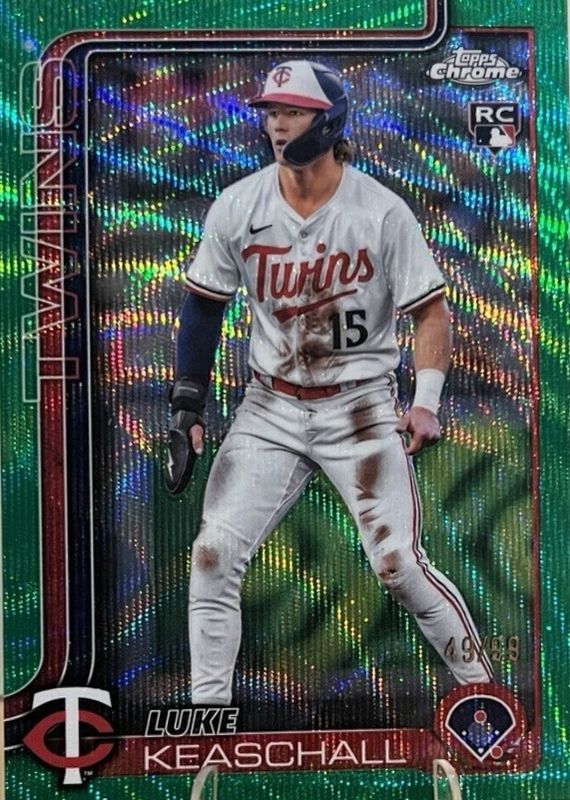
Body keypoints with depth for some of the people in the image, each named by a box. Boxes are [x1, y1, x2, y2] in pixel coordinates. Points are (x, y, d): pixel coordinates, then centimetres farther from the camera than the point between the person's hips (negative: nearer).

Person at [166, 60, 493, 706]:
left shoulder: (381, 211, -9)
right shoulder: (236, 206, -1)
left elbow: (430, 309, -5)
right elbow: (204, 306, 7)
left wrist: (426, 402, -19)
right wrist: (187, 406, 3)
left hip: (361, 408, -3)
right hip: (269, 410, 3)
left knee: (399, 566, -6)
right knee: (213, 554, -5)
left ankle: (479, 682, 19)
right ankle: (207, 705, 14)